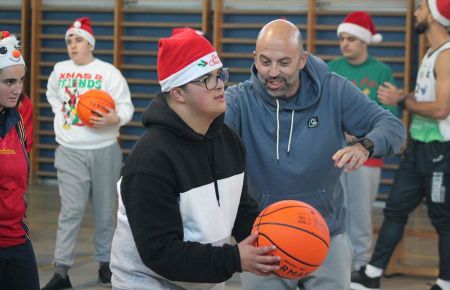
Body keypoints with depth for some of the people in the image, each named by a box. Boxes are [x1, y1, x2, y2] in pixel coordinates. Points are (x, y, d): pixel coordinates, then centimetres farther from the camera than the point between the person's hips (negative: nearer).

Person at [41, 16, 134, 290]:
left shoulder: (109, 72, -5)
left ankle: (105, 263, 20)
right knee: (71, 210, -5)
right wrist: (60, 115, 14)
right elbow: (53, 96, 29)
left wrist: (113, 118, -29)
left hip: (105, 151, -2)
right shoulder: (59, 70, 8)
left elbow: (126, 107, -9)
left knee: (105, 209, 7)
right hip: (70, 152, 2)